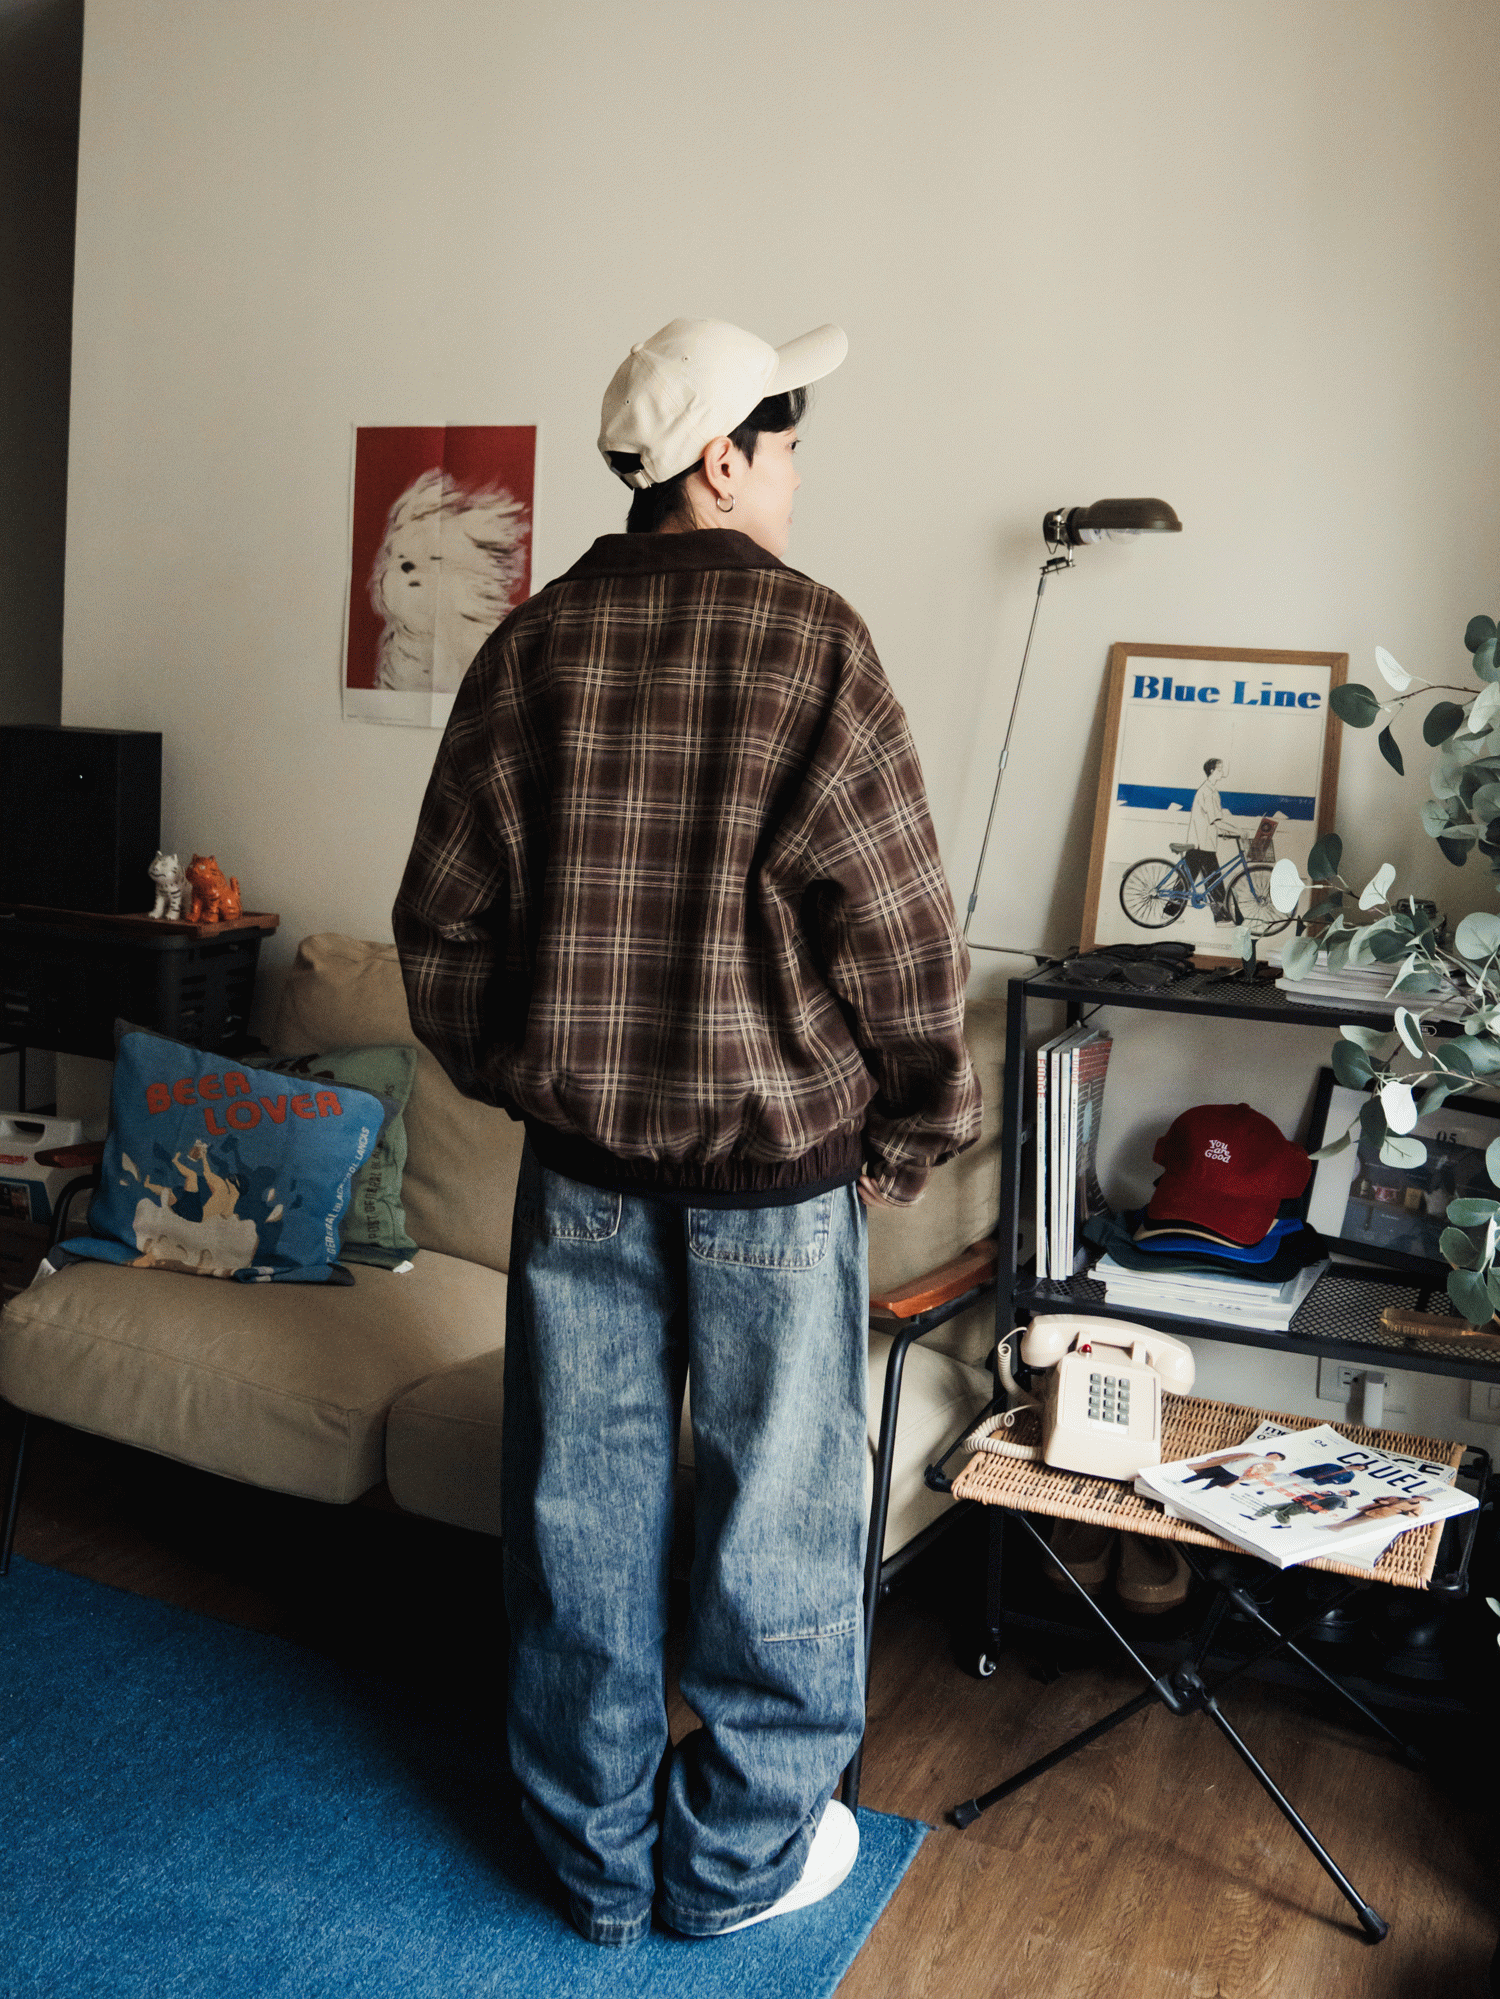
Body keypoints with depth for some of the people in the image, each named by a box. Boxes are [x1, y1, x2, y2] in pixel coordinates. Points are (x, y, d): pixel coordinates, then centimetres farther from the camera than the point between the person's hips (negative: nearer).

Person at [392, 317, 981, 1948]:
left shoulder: (531, 646, 2)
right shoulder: (809, 642, -12)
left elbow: (442, 914, 5)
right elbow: (898, 927, -13)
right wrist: (913, 1130, 0)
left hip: (578, 1154, 5)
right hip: (774, 1158, -4)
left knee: (581, 1507, 14)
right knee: (772, 1510, 13)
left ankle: (597, 1857, 32)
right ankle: (742, 1858, 30)